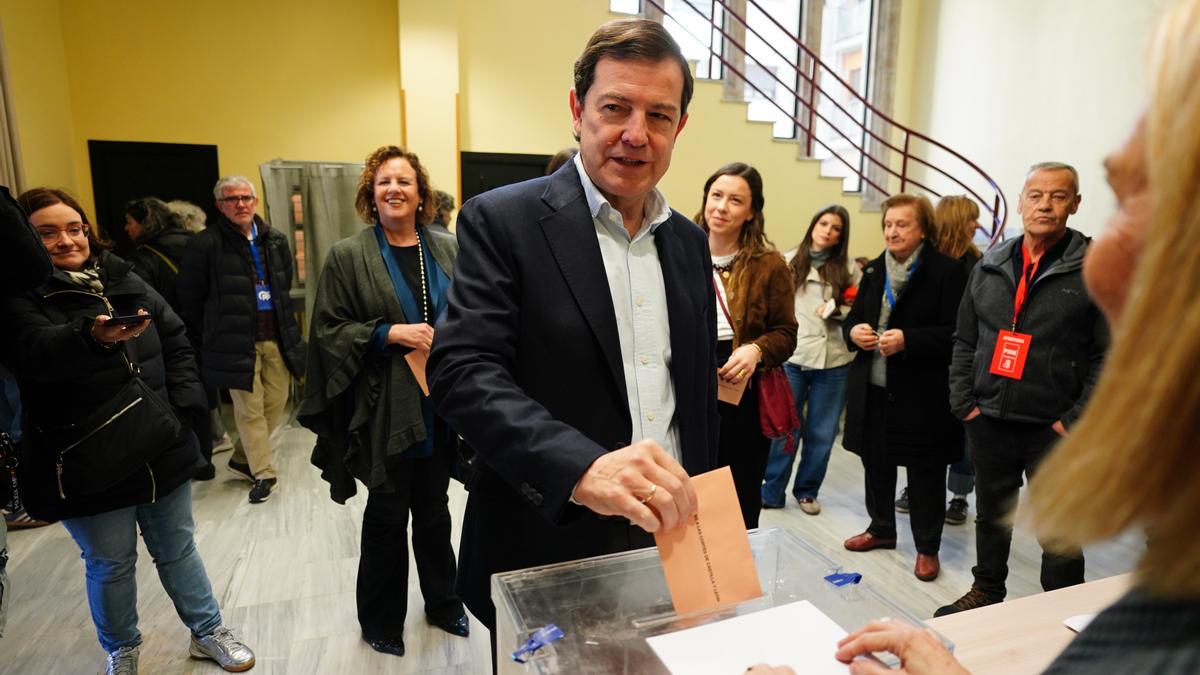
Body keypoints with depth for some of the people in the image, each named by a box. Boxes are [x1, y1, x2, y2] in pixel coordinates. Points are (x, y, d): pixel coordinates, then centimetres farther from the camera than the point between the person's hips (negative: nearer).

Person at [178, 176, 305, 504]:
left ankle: (243, 458, 29)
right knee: (250, 409, 0)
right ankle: (263, 472, 13)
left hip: (276, 337, 5)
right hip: (236, 341, -5)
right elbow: (191, 298, -1)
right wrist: (208, 339, 3)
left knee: (276, 402, 9)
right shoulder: (206, 244, -7)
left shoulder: (275, 240, 8)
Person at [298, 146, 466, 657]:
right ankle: (381, 620, 32)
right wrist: (390, 333, -18)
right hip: (385, 408, -3)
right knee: (386, 517, 11)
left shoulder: (448, 250, 4)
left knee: (433, 510, 17)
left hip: (440, 406, 3)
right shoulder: (348, 257, -4)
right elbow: (328, 329, -6)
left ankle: (443, 603, 37)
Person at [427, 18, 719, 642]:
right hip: (548, 560, -4)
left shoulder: (689, 242, 7)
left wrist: (700, 521, 11)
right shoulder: (502, 221, -10)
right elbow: (462, 371, -20)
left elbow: (698, 396, 12)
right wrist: (583, 468, -35)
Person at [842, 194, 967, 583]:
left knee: (925, 472, 7)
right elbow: (853, 318, 17)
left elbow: (956, 333, -15)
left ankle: (927, 547, 25)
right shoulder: (875, 270, 11)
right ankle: (881, 529, 37)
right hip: (873, 389, 6)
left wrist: (907, 340, -25)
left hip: (921, 393, -6)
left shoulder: (946, 272, -10)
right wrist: (853, 331, -6)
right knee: (875, 463, 17)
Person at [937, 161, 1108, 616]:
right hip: (989, 420, 4)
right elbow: (965, 340, 10)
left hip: (1053, 428, -4)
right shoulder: (990, 266, 7)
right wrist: (963, 402, 3)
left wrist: (1078, 420, -12)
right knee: (991, 515, 19)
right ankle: (986, 592, 38)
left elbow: (1110, 353, -8)